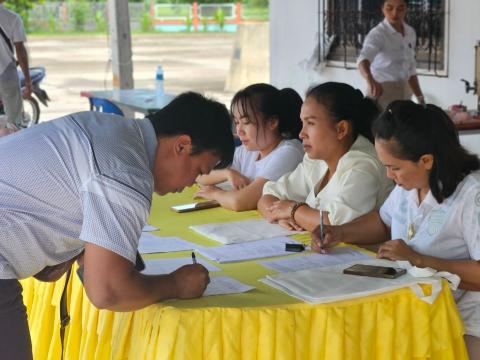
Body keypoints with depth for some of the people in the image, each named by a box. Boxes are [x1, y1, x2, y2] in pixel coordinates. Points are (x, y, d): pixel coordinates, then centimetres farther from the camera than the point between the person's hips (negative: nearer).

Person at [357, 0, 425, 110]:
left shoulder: (410, 32, 8)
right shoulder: (377, 34, -14)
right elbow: (364, 58, -34)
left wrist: (420, 98, 17)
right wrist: (370, 79, -55)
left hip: (404, 93, 6)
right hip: (381, 92, -6)